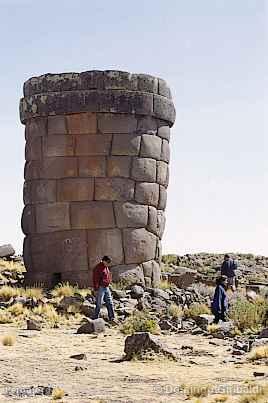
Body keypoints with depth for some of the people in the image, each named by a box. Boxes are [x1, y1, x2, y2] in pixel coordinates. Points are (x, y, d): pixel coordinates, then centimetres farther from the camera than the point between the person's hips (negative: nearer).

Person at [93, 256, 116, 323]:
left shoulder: (106, 267, 15)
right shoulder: (98, 268, -13)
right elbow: (95, 279, -16)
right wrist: (96, 290, -18)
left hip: (106, 288, 9)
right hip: (100, 288, -9)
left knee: (110, 304, 8)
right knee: (99, 305, -3)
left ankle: (112, 318, 12)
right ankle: (95, 319, 5)